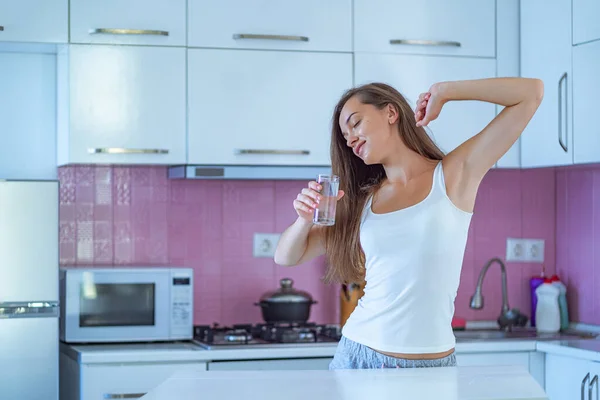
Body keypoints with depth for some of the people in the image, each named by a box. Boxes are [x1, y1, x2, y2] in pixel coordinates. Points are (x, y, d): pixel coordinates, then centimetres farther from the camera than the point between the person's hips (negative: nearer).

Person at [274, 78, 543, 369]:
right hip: (357, 355, 3)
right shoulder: (362, 200, 8)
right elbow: (286, 257, 13)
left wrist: (443, 92, -3)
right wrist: (306, 219, -8)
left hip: (430, 363, -3)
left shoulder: (455, 174, -2)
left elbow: (531, 92, -6)